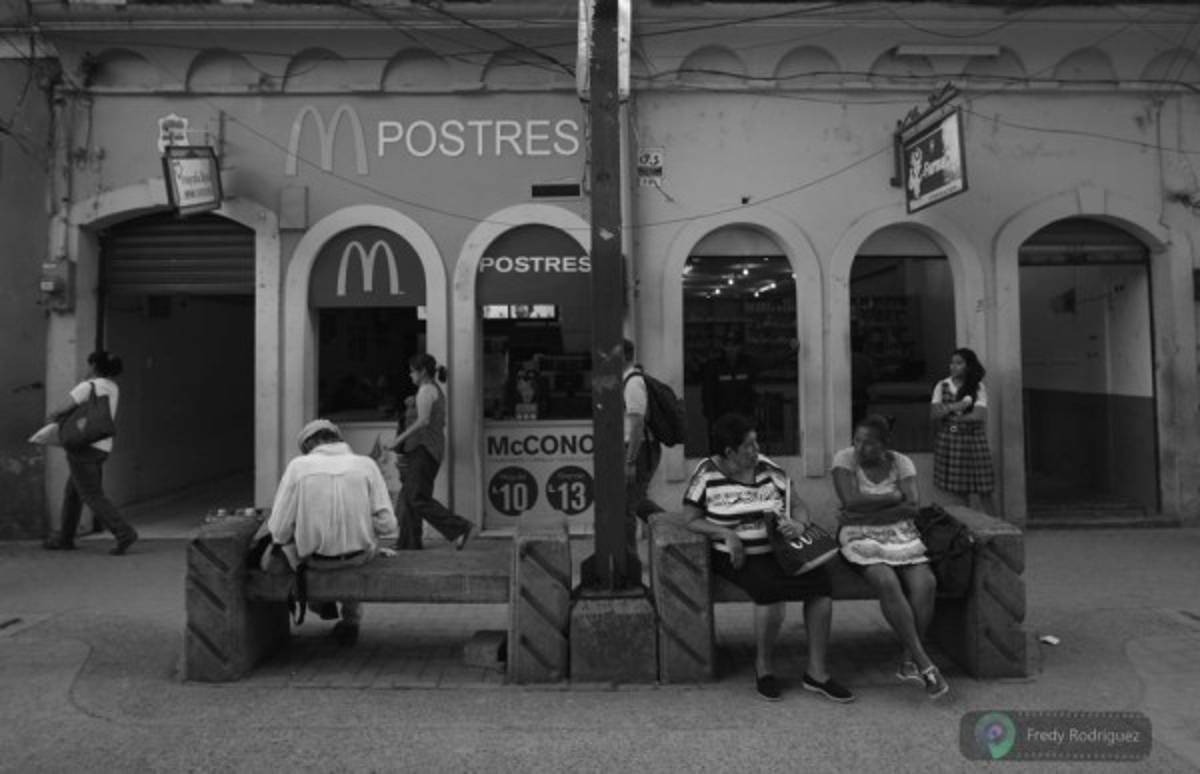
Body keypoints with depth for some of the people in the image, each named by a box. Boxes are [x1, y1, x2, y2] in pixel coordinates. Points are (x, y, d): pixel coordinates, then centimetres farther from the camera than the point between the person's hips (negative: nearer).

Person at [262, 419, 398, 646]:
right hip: (360, 555, 1)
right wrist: (374, 546, 9)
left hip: (314, 558, 0)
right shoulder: (366, 464, -7)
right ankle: (352, 618, 35)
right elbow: (386, 525, -12)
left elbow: (279, 529, -11)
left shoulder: (298, 465, -9)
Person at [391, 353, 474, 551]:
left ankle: (459, 528, -15)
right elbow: (441, 423, 22)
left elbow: (423, 421, -20)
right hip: (433, 449, 10)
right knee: (409, 496, 12)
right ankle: (408, 543, 14)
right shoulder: (437, 390, 21)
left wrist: (400, 438, -15)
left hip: (423, 449, -10)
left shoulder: (426, 389, -9)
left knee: (417, 498, -11)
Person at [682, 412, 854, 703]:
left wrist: (797, 524, -13)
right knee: (770, 589, -33)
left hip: (776, 550, 4)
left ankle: (816, 672, -7)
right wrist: (726, 533, -18)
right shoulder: (707, 473, -3)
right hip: (736, 556, -4)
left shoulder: (767, 469, 7)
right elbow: (691, 519, -3)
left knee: (821, 581, -20)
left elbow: (798, 506, 11)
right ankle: (763, 665, -5)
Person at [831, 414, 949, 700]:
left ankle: (909, 660, -12)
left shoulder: (901, 462, 3)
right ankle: (924, 664, -23)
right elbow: (851, 501, -17)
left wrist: (868, 514, -16)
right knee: (887, 583, -31)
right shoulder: (845, 459, -3)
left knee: (925, 583, -25)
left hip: (900, 536, 3)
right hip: (860, 538, -2)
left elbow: (912, 507, -10)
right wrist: (895, 497, -10)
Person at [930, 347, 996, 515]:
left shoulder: (978, 388, -2)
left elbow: (979, 415, -13)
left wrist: (947, 415, -7)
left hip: (973, 441, -2)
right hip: (948, 442, 3)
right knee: (959, 492, 8)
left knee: (984, 492, -1)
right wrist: (952, 408, -18)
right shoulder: (942, 386, 6)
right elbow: (934, 413, -2)